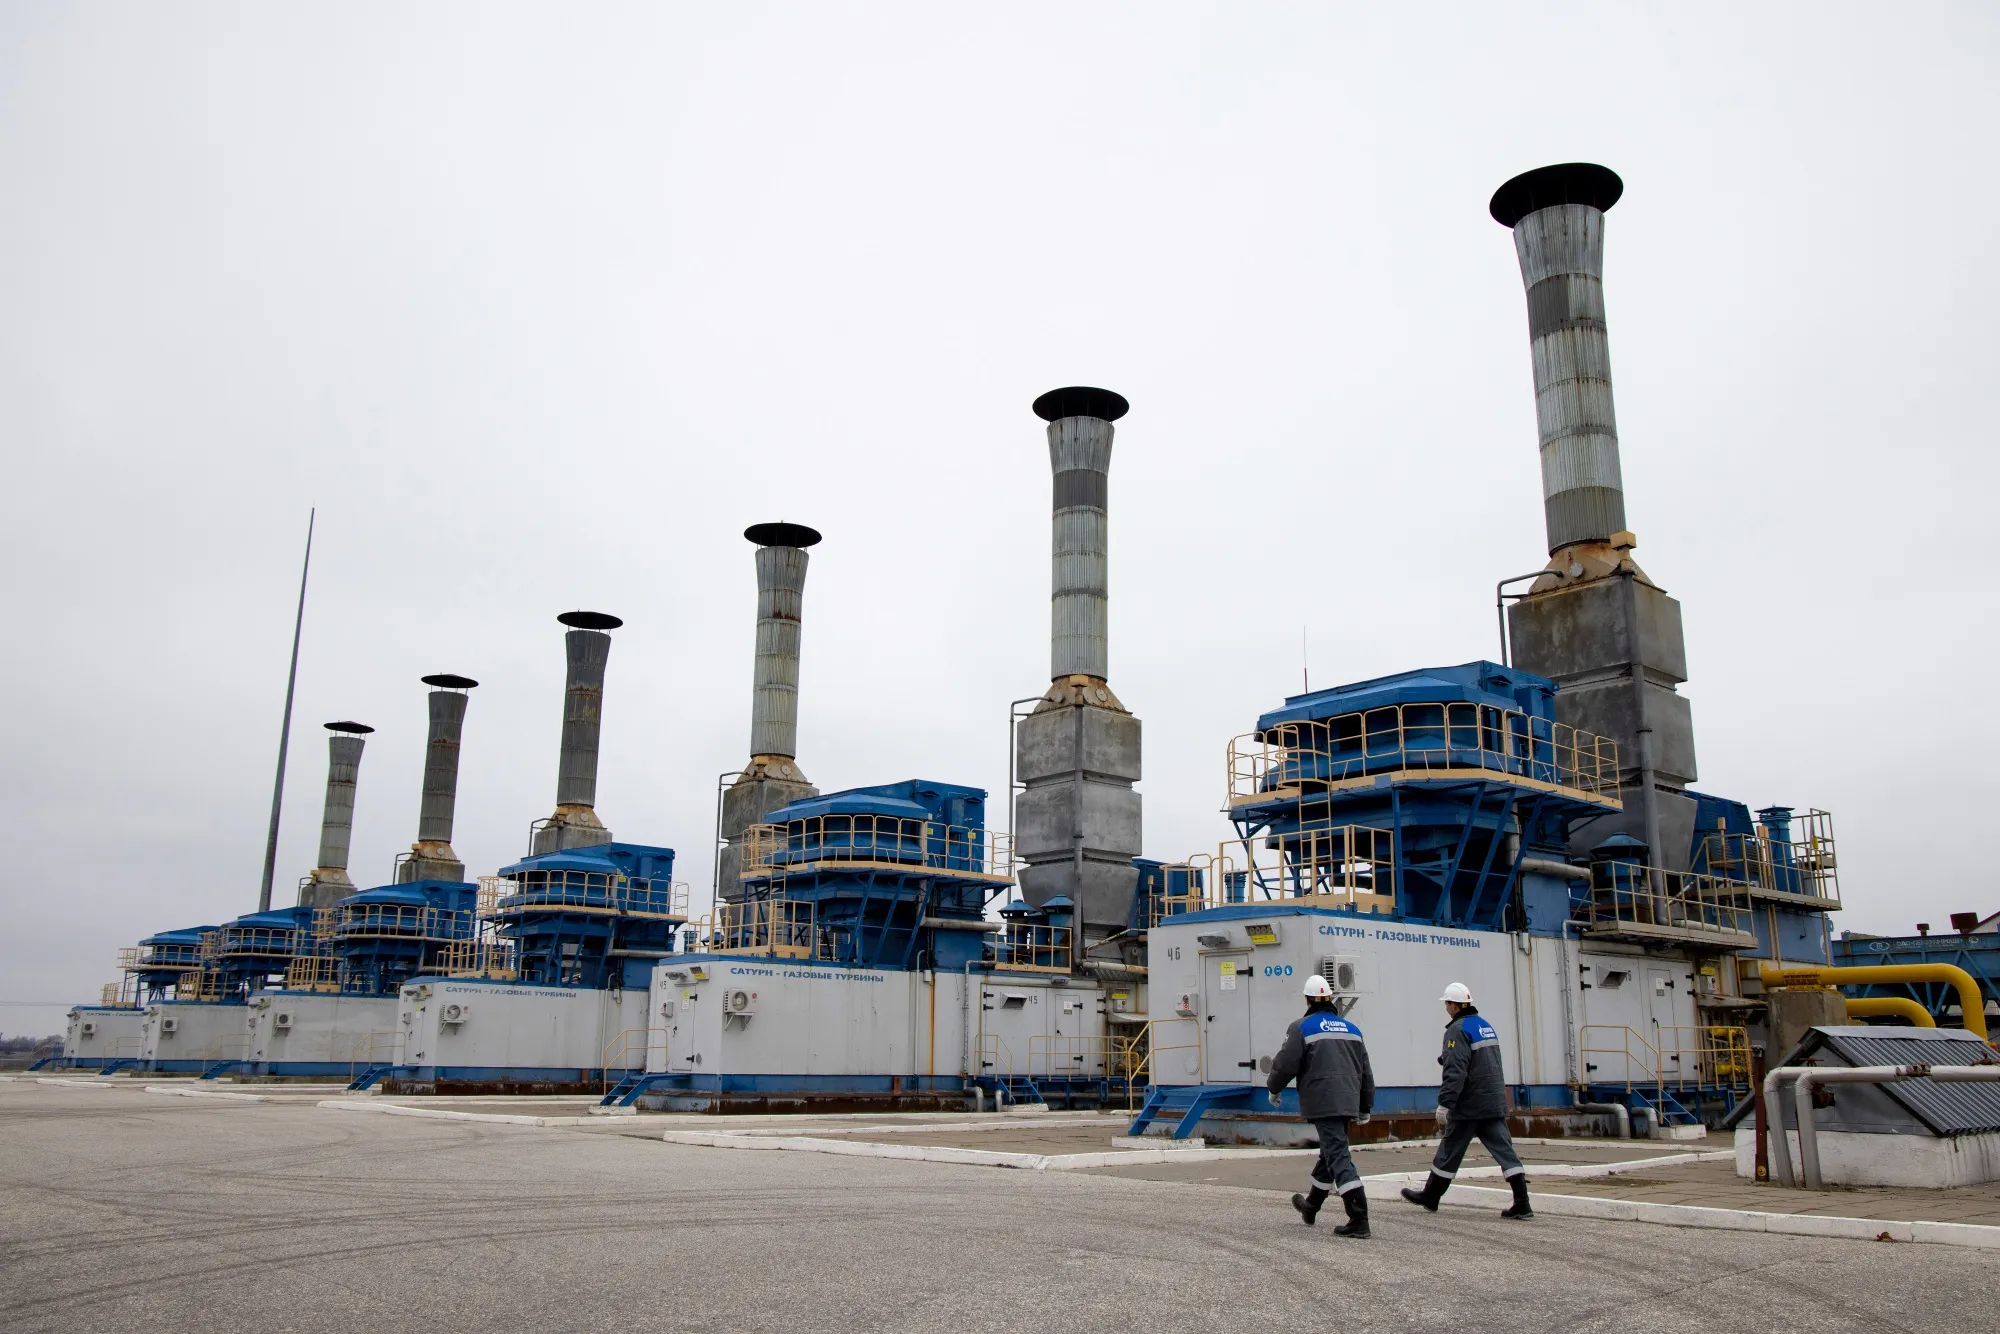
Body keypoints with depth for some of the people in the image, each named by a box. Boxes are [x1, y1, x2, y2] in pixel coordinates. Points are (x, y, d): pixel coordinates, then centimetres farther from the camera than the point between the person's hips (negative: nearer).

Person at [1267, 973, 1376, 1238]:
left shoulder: (1301, 1027, -4)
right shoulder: (1351, 1028, 15)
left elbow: (1285, 1064, -7)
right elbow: (1365, 1071, 18)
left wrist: (1274, 1089, 12)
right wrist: (1365, 1107, 26)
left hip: (1322, 1103, -7)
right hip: (1348, 1102, 7)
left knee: (1338, 1156, -9)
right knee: (1330, 1152, 20)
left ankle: (1359, 1219, -18)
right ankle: (1311, 1206, 38)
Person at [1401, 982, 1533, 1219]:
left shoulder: (1458, 1030, -14)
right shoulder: (1485, 1025, 15)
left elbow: (1455, 1072, -21)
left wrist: (1444, 1105, -19)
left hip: (1469, 1105, -8)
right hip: (1495, 1103, 8)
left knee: (1449, 1151, 5)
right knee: (1503, 1148, 2)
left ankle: (1430, 1197, 19)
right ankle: (1522, 1203, -6)